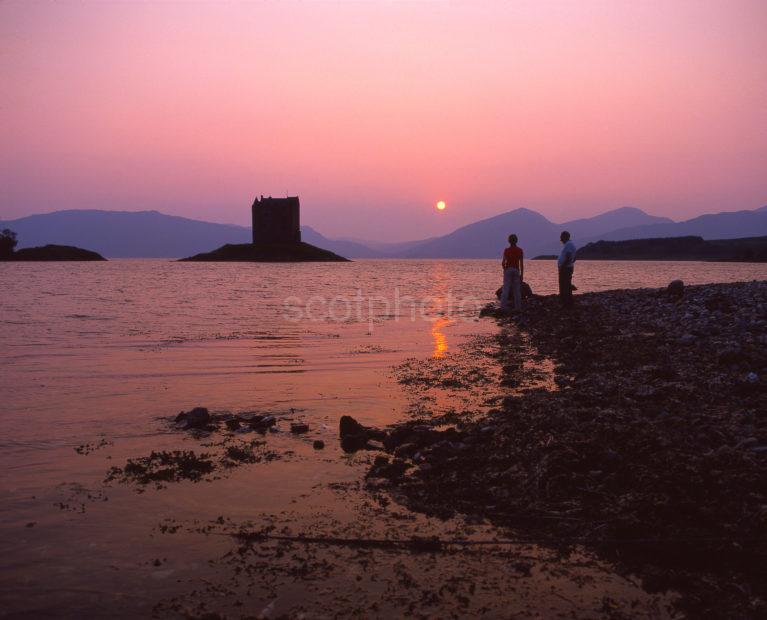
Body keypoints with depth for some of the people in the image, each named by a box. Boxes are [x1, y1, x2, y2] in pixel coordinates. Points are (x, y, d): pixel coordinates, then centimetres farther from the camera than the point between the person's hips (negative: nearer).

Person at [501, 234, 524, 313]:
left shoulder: (506, 250, -5)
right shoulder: (520, 250, 0)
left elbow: (503, 262, -11)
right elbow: (521, 264, -2)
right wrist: (522, 274, 4)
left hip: (508, 270, -2)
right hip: (516, 271, 2)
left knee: (505, 289, -2)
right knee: (517, 290, 8)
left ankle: (504, 307, -10)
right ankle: (518, 307, 7)